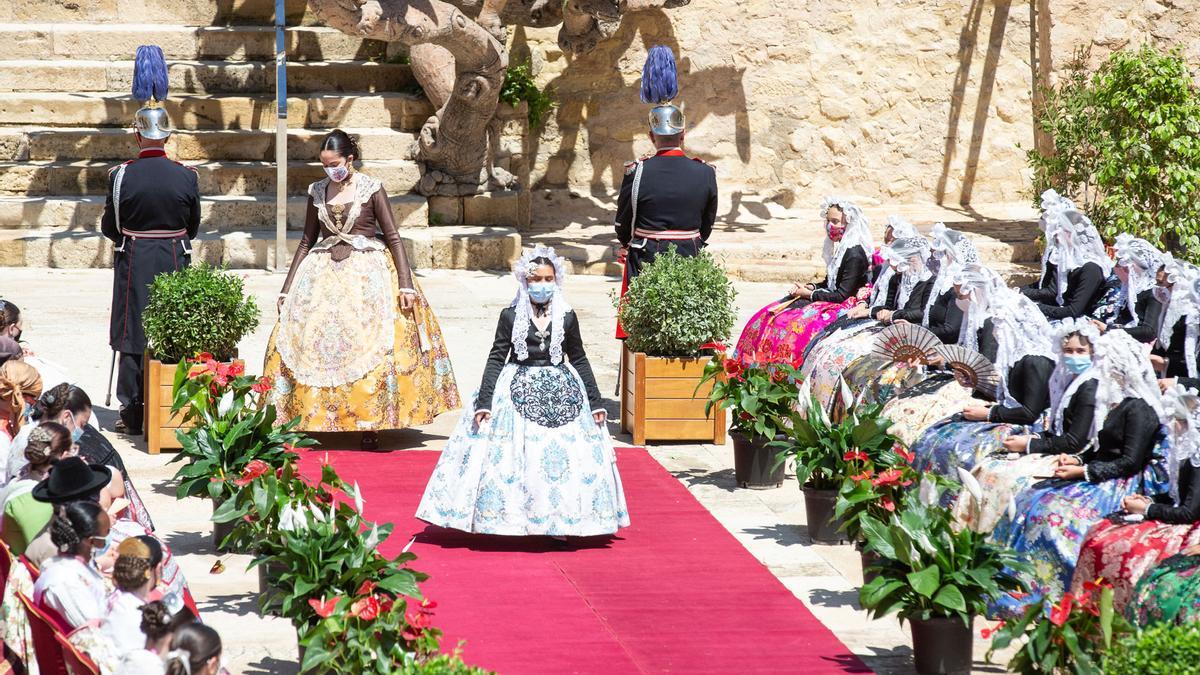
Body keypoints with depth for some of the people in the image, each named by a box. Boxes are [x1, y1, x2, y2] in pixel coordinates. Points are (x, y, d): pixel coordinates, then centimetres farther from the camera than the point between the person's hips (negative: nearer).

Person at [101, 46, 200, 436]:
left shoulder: (121, 176, -9)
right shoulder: (186, 177, -5)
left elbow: (109, 228, 0)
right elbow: (193, 228, 6)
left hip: (133, 263, -1)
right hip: (174, 262, 1)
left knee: (133, 338, 4)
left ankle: (133, 414, 4)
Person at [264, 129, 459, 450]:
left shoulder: (371, 189, -3)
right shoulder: (317, 191, 8)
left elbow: (393, 238, -3)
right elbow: (307, 241, 15)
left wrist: (406, 284, -12)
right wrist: (287, 289, 12)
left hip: (366, 274, -4)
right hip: (324, 274, 4)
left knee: (369, 345, -11)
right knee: (306, 339, -7)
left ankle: (370, 426, -9)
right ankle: (311, 421, -2)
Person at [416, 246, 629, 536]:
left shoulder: (567, 317, 3)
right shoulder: (511, 316, -2)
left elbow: (579, 360, 10)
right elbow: (496, 359, -1)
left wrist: (595, 402, 9)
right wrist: (484, 402, -8)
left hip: (561, 392, 2)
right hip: (518, 391, -2)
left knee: (561, 454, -1)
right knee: (512, 455, -5)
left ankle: (558, 522, 7)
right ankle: (514, 519, 3)